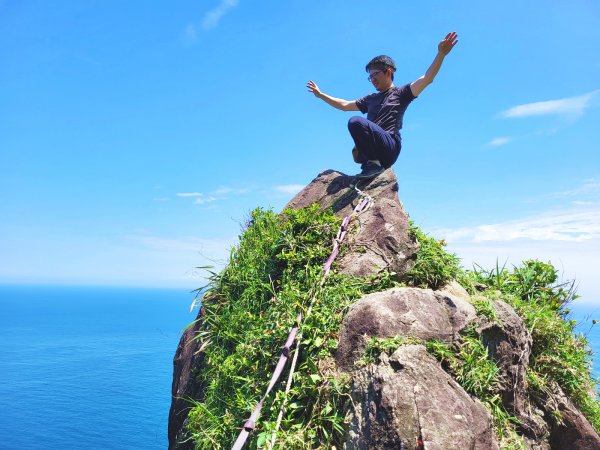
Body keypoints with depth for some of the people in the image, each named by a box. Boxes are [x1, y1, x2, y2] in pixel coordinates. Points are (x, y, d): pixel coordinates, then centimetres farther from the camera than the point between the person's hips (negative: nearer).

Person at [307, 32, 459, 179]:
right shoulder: (371, 99, 29)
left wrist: (441, 54, -16)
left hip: (390, 148, -7)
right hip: (373, 149, 7)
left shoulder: (400, 93, 12)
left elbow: (427, 79, -3)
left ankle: (373, 163, -19)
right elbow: (344, 105, 36)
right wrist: (320, 94, 37)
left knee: (356, 122, -26)